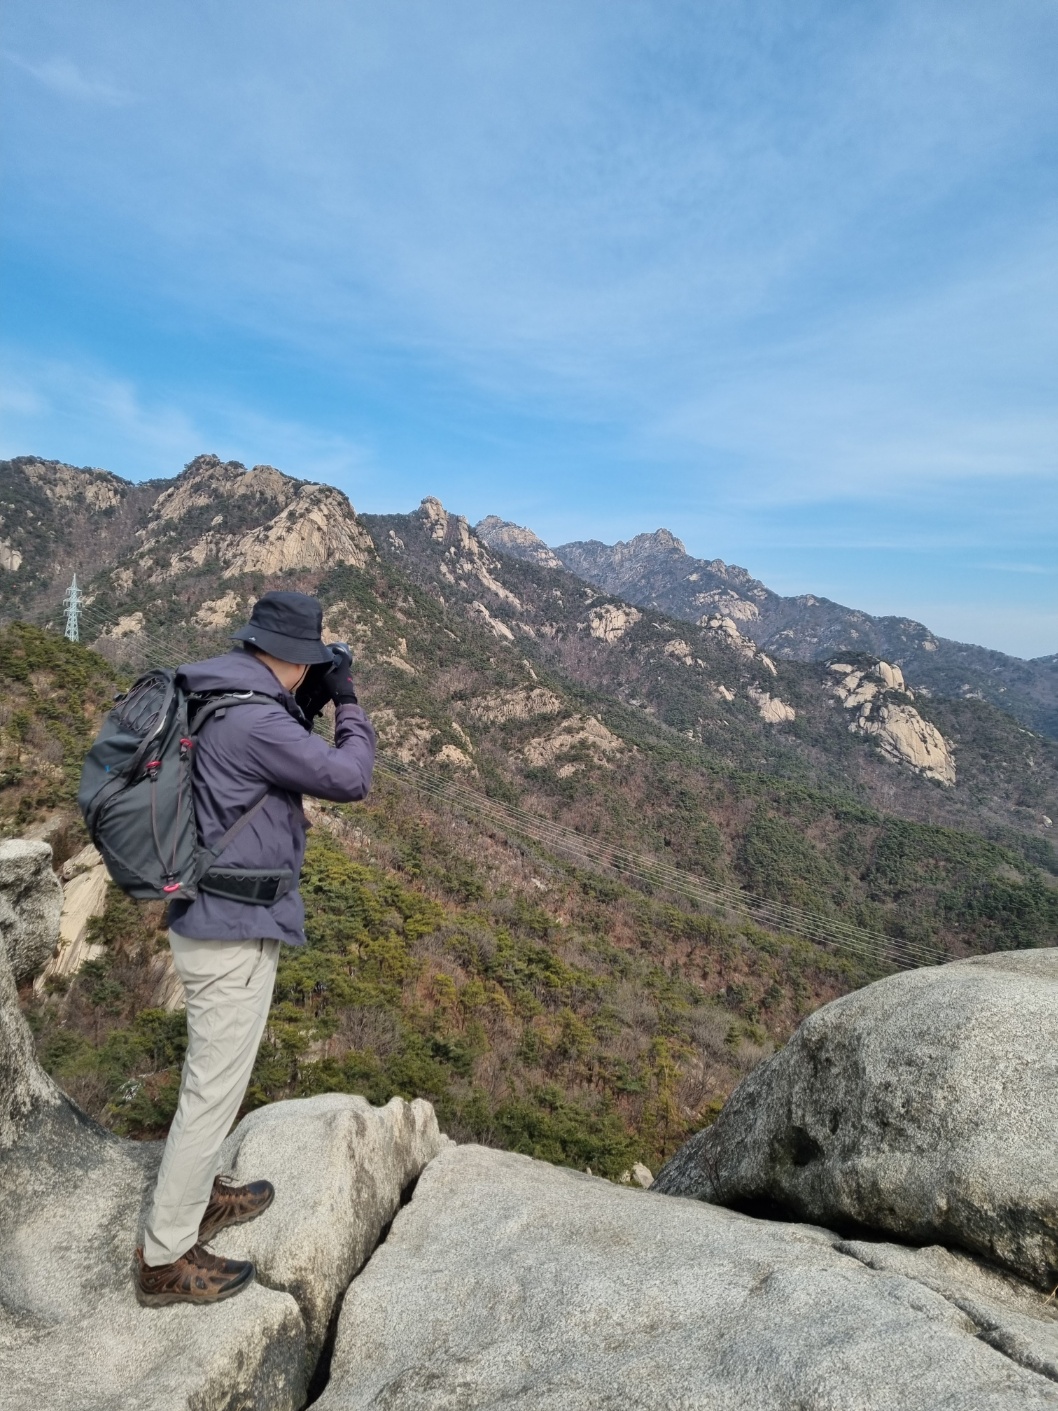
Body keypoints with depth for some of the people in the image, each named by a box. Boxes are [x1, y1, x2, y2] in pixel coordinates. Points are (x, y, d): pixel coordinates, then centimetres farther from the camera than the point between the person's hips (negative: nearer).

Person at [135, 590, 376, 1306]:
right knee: (213, 1090, 5)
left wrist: (306, 710, 7)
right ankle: (166, 1257, 22)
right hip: (234, 933, -10)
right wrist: (349, 704, -6)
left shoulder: (219, 703, 5)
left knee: (217, 1076, 25)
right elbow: (349, 779, -19)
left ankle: (200, 1196, 44)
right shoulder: (255, 720, -25)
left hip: (217, 921, 10)